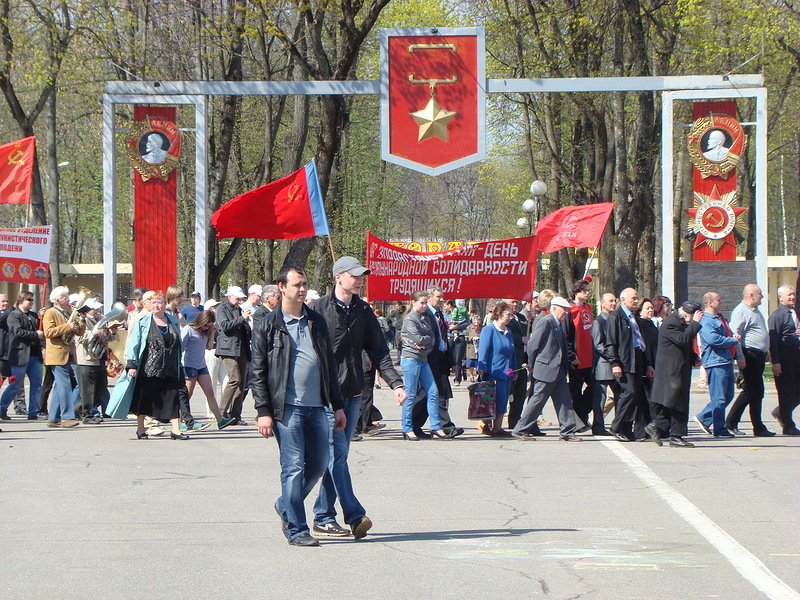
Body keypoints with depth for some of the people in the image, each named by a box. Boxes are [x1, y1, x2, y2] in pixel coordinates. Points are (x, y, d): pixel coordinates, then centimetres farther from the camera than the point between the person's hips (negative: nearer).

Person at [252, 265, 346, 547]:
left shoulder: (316, 321, 15)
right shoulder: (268, 326, 0)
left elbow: (329, 365, 18)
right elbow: (258, 372, -1)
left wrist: (338, 405, 15)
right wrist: (263, 411, -8)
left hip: (316, 407, 5)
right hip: (286, 407, -5)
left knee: (319, 463, 7)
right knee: (294, 466, -6)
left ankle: (286, 506, 29)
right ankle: (296, 529, -1)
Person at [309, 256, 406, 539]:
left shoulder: (363, 311, 11)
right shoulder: (319, 309, -5)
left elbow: (378, 351, 11)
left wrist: (396, 383, -1)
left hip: (352, 394, 6)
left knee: (337, 455, 8)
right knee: (337, 452, -11)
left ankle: (323, 518, 14)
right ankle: (354, 516, -16)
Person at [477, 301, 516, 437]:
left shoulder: (508, 332, 17)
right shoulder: (489, 330, -6)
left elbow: (512, 353, 21)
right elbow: (483, 349, -11)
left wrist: (514, 370, 18)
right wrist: (482, 368, -18)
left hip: (506, 373, 8)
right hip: (493, 373, -8)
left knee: (503, 402, 6)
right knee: (495, 400, -11)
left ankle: (497, 428, 10)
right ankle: (485, 423, -1)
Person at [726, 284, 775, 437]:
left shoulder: (755, 311, 19)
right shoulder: (741, 311, -13)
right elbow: (735, 335, -19)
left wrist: (766, 351, 29)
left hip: (759, 356, 10)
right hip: (750, 355, -10)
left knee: (749, 391, 13)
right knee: (756, 391, -6)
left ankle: (731, 422, 20)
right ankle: (758, 428, -1)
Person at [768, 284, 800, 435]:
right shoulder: (777, 315, -8)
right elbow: (773, 339, -13)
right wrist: (775, 362, -19)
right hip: (784, 357, -8)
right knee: (787, 391, -2)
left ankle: (780, 412, 29)